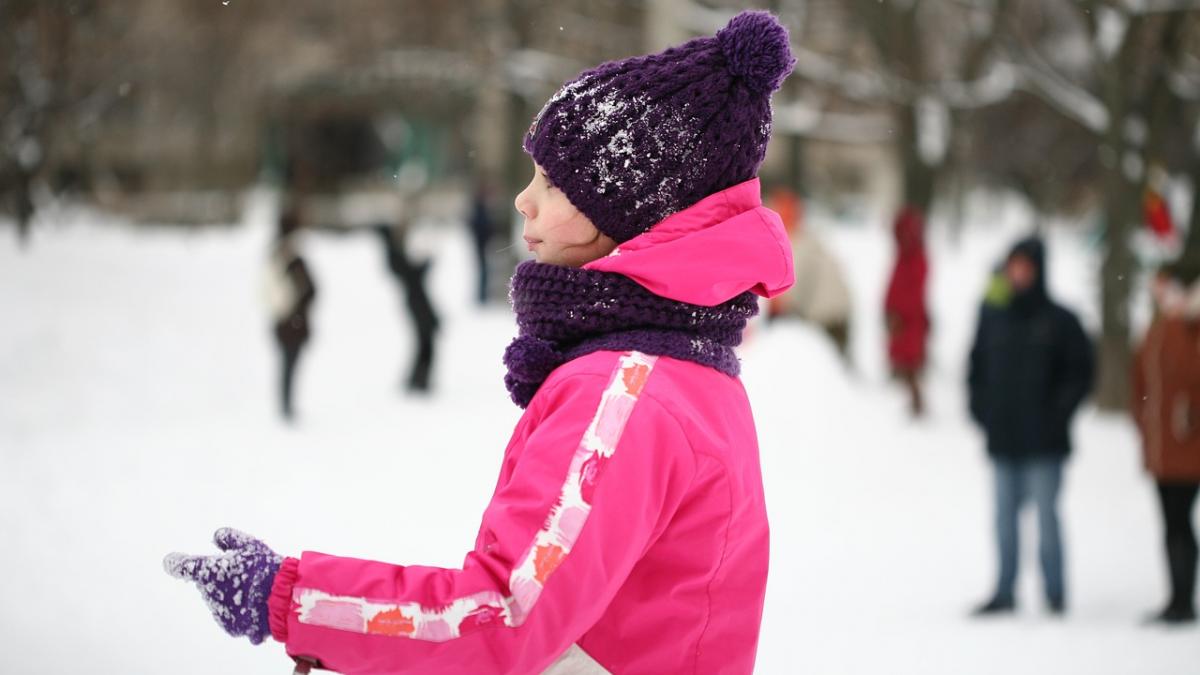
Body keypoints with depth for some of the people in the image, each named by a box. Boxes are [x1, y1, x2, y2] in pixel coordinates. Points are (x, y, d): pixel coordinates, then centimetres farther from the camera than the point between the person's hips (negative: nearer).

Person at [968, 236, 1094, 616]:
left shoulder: (1059, 321, -3)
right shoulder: (992, 317, 7)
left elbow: (1080, 373, -1)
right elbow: (976, 368, 16)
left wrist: (1057, 414, -9)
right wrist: (981, 410, 5)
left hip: (1044, 443, -4)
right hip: (1002, 441, 4)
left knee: (1046, 514, -2)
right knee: (1005, 516, 7)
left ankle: (1055, 593, 7)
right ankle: (1005, 593, 13)